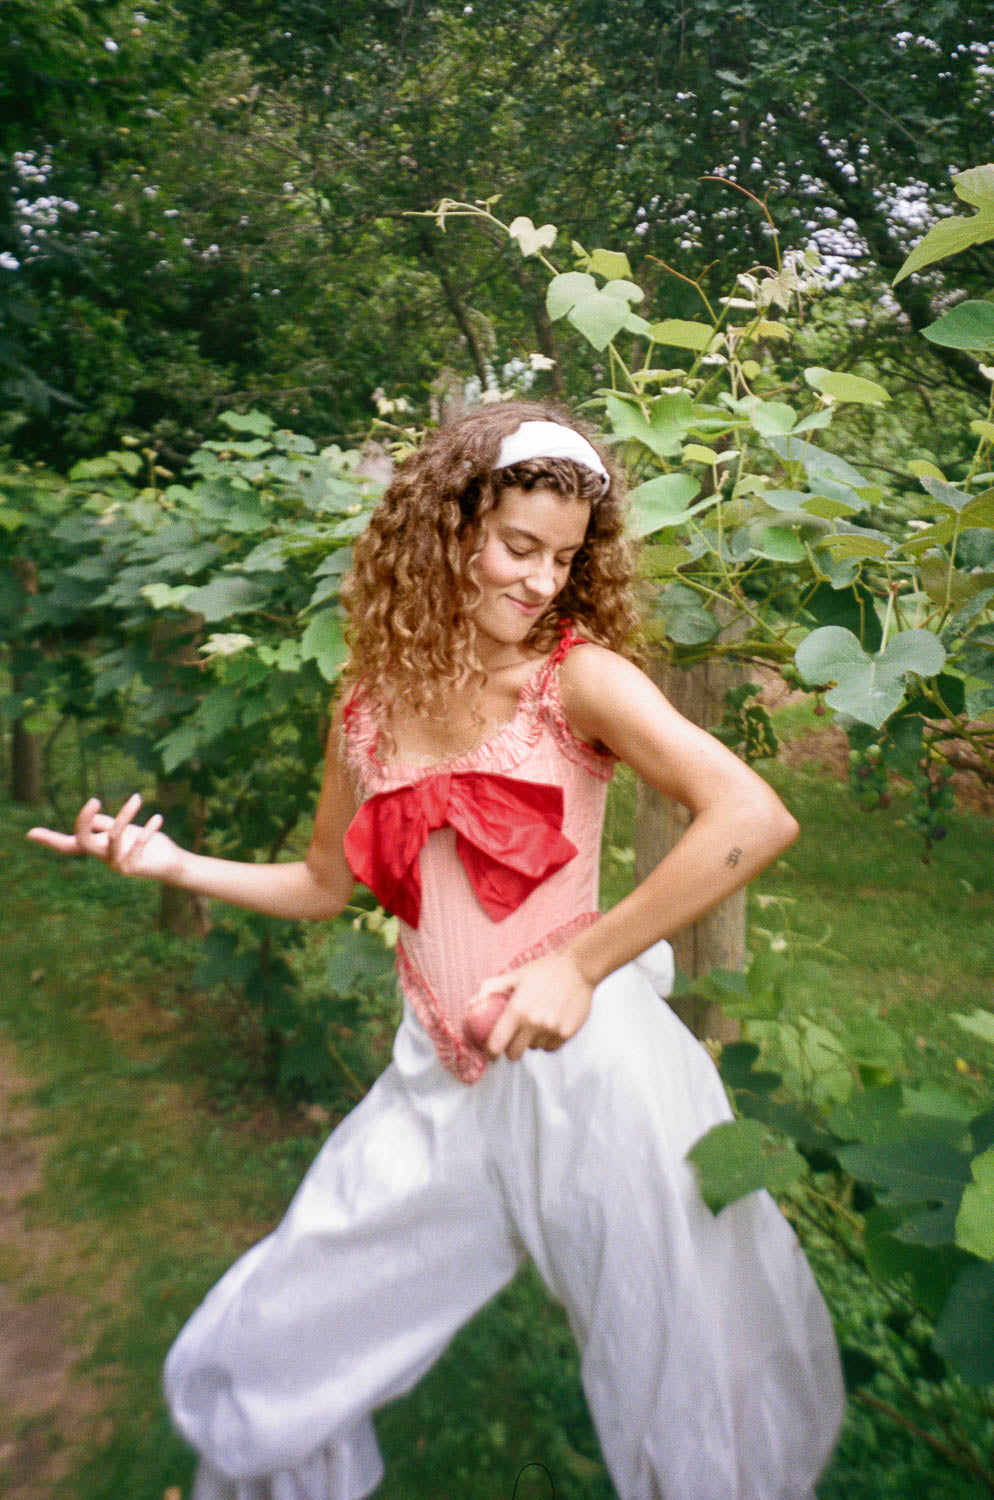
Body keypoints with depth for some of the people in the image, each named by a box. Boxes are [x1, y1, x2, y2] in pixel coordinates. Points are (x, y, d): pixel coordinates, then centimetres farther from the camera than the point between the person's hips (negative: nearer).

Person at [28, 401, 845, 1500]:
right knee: (252, 1368, 13)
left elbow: (756, 818, -19)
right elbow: (325, 885, 19)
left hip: (585, 1060, -3)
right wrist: (172, 863, 8)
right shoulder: (371, 702, 6)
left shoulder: (580, 676, -5)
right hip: (441, 1081, 4)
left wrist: (582, 963, -19)